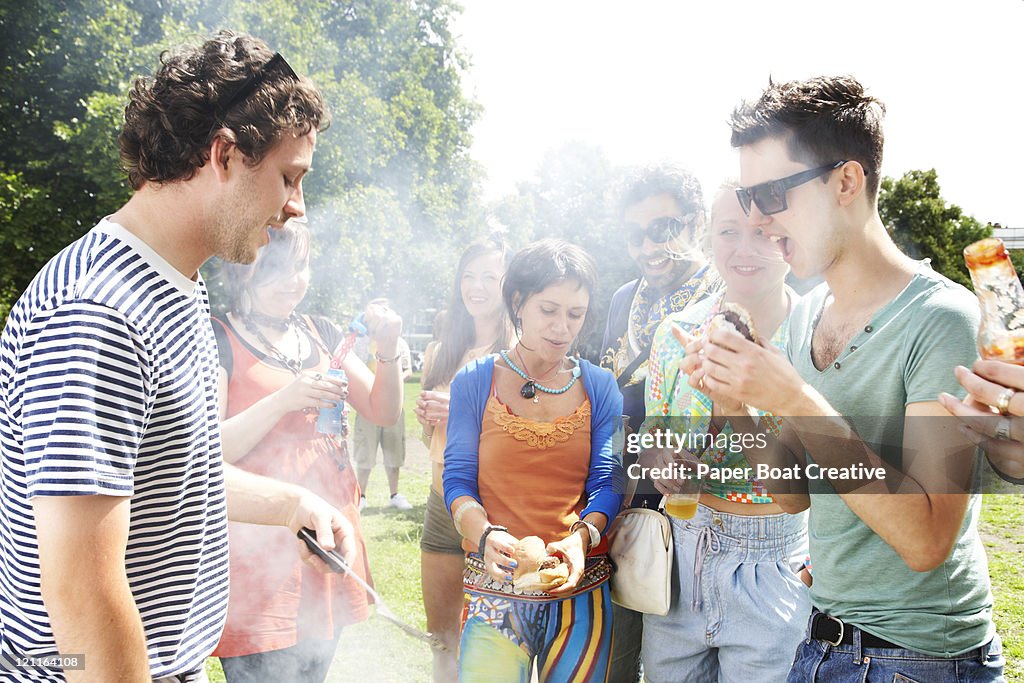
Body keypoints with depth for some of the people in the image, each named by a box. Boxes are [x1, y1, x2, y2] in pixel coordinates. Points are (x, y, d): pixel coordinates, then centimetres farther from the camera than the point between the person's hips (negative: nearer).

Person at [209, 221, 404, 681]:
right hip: (260, 549, -6)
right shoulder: (220, 340, -5)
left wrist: (388, 354, -8)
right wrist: (284, 401, -23)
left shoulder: (320, 333, 12)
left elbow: (383, 412, 10)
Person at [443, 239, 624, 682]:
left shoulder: (600, 387, 5)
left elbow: (607, 483, 1)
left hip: (583, 588, 2)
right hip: (496, 586, -1)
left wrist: (582, 537, -18)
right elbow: (458, 479, -2)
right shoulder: (474, 382, 1)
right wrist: (485, 533, -21)